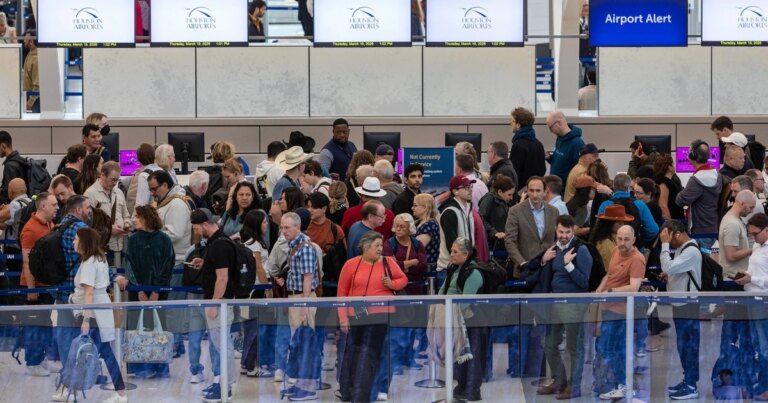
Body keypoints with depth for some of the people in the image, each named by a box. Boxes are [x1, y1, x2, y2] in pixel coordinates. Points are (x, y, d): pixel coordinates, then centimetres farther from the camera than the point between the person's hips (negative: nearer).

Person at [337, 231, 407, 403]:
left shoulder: (388, 262, 3)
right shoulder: (351, 265, 1)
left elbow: (403, 279, 14)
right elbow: (342, 292, 4)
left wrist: (392, 284, -9)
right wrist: (343, 316, 0)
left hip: (379, 317, 0)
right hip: (356, 316, 0)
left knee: (369, 355, -4)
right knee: (352, 353, 9)